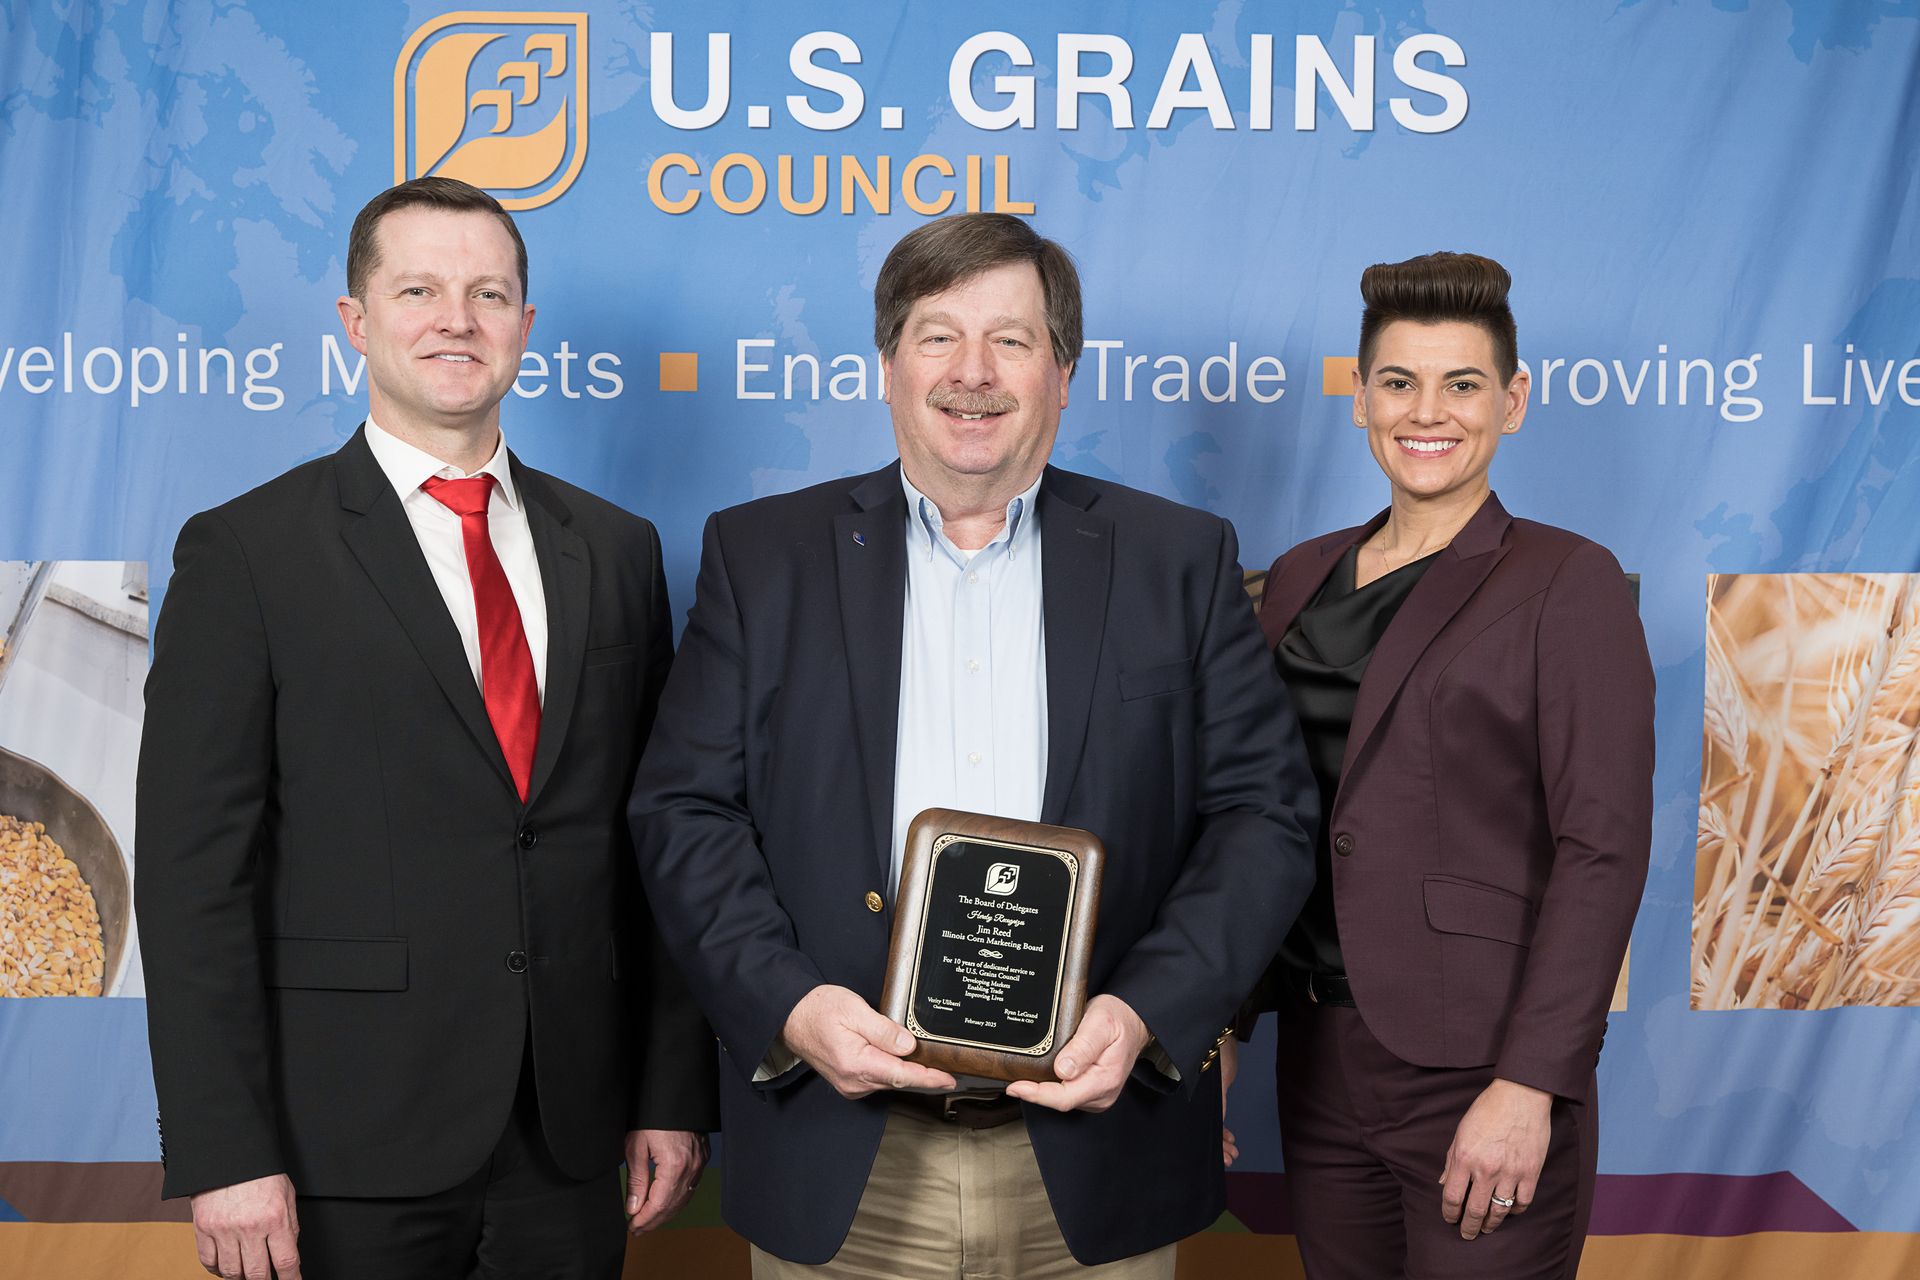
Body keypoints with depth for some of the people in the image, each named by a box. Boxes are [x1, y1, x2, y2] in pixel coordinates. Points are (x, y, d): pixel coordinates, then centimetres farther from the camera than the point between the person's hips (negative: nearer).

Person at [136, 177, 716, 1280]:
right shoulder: (247, 553, -3)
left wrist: (676, 1093, 5)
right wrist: (225, 1153, -12)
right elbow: (194, 870, -7)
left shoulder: (617, 550, 9)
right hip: (349, 1152, -3)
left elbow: (658, 846, 9)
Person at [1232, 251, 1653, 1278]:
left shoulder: (1569, 585, -6)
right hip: (1320, 1061, 5)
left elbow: (1603, 848, -12)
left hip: (1480, 1074, -5)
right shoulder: (1300, 578, 11)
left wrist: (1531, 1085, -17)